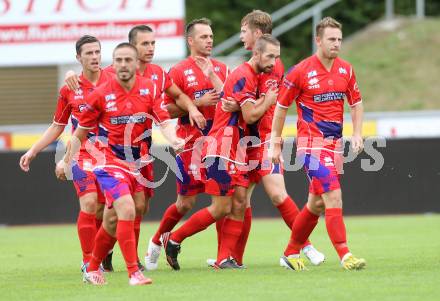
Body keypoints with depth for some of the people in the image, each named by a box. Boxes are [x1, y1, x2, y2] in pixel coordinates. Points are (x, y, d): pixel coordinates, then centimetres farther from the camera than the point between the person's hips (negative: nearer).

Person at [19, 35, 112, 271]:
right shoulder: (69, 90, 3)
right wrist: (33, 151, 8)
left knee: (102, 211, 2)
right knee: (89, 203, -18)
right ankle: (88, 260, -12)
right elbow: (57, 127, 13)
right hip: (82, 153, -1)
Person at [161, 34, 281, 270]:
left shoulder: (251, 76, 15)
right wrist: (269, 100, -4)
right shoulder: (243, 76, -15)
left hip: (237, 151, 9)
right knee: (221, 208, -7)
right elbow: (250, 115, -20)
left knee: (239, 203, 0)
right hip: (221, 149, -9)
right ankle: (173, 240, 7)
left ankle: (224, 258, 1)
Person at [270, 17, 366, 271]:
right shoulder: (301, 71, -9)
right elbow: (281, 107, -1)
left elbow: (356, 103, 17)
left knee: (317, 203, 12)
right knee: (334, 197, -17)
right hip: (312, 144, -6)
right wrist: (275, 143, 0)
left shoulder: (346, 70, 6)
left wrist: (357, 133, 4)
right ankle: (345, 256, -19)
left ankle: (291, 253, 26)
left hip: (335, 144, 6)